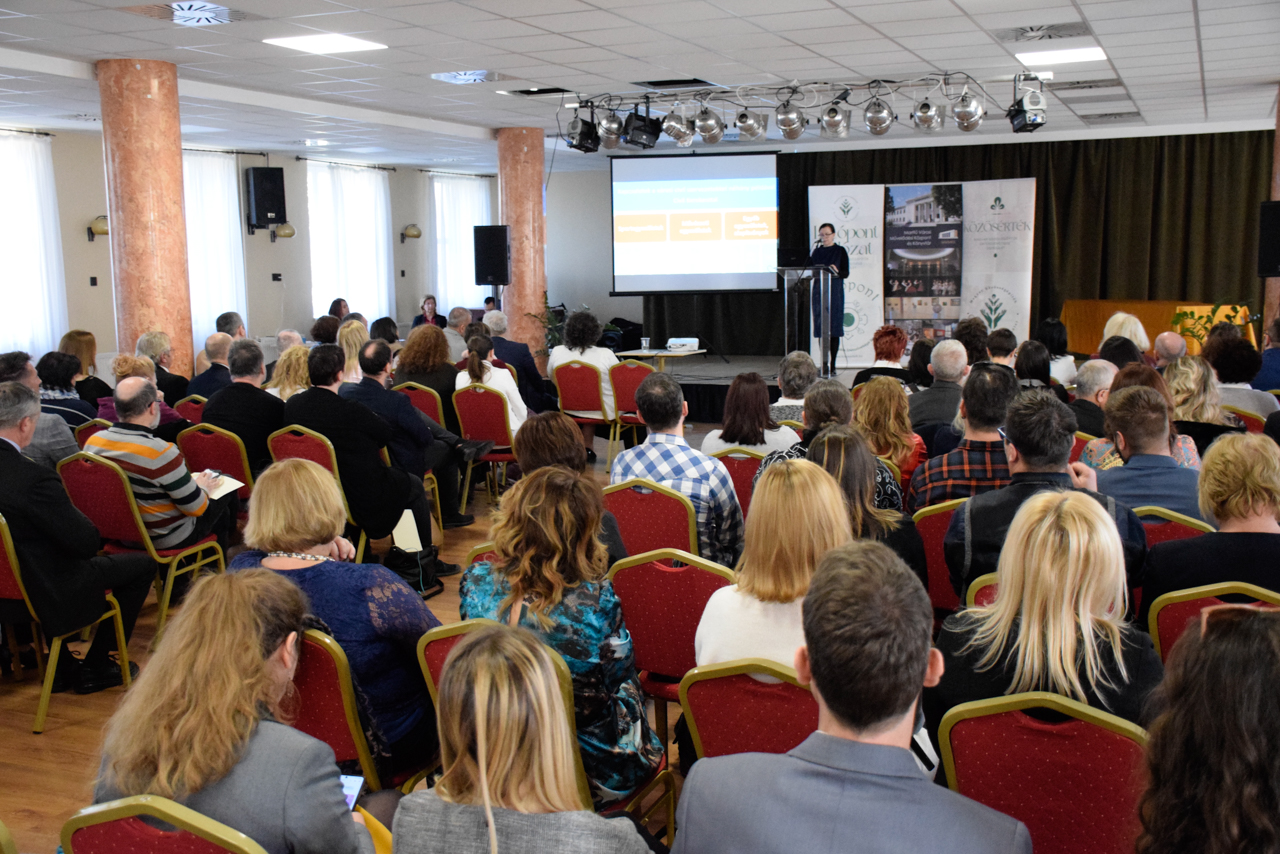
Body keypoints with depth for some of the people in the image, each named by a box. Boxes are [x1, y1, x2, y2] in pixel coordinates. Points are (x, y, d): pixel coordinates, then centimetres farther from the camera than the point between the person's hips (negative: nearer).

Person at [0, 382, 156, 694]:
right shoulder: (33, 478, -30)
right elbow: (87, 543, -24)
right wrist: (80, 518, -3)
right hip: (44, 595, -8)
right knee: (142, 566, 10)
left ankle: (61, 666, 37)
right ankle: (94, 668, 20)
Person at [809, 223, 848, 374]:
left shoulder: (840, 251, 1)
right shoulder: (816, 252, 13)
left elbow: (846, 273, -5)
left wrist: (836, 272, -24)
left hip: (835, 291, -4)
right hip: (818, 290, 4)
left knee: (834, 327, -6)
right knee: (820, 327, 1)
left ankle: (832, 364, -4)